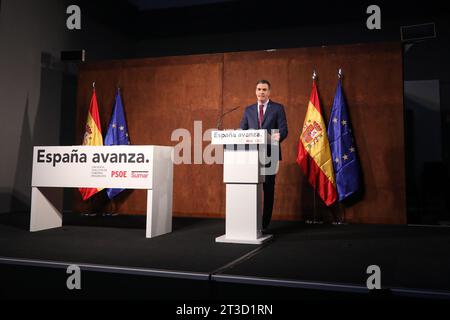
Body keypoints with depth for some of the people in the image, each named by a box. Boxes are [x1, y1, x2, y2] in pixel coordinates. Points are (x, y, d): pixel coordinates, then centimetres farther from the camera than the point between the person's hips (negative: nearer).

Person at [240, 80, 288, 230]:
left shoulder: (278, 108, 5)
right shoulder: (248, 110, 15)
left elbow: (283, 130, -3)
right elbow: (242, 131, 12)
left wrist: (278, 136, -25)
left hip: (269, 154, -2)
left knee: (268, 189, 1)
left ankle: (264, 223, 9)